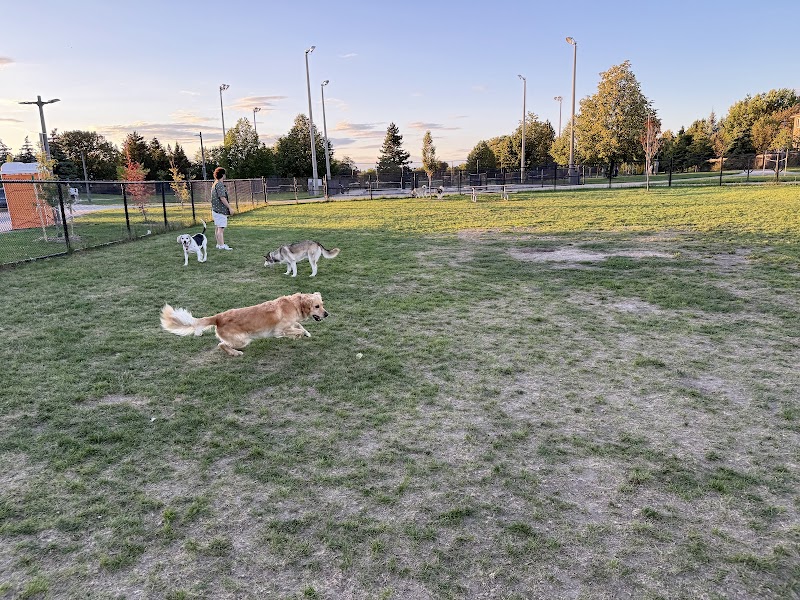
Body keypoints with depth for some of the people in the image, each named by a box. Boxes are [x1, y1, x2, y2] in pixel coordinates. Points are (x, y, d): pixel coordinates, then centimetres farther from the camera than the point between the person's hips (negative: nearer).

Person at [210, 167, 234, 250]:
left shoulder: (215, 184, 17)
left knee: (218, 228, 13)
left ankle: (219, 244, 19)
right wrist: (230, 207, -16)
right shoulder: (220, 184, -16)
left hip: (215, 209, 10)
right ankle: (221, 245, -10)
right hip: (220, 210, -10)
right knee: (221, 228, -10)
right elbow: (222, 198, -21)